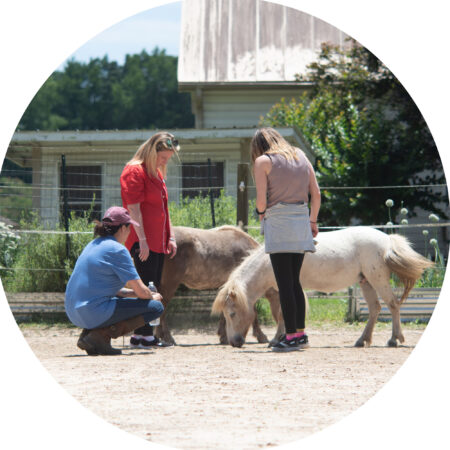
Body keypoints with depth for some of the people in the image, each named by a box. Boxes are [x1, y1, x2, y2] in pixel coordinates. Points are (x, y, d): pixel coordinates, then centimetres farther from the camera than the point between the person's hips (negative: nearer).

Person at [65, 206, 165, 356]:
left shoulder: (93, 244, 17)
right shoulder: (117, 249, -10)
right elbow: (141, 291, -9)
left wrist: (147, 293, 24)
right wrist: (154, 297, 15)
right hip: (95, 313, -9)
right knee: (156, 307, -3)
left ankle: (88, 333, 12)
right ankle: (101, 335, -10)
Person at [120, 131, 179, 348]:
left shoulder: (157, 173, 19)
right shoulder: (134, 172, -9)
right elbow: (134, 209, -15)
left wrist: (171, 237, 18)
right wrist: (142, 240, -20)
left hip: (158, 242, 9)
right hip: (142, 242, -9)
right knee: (146, 289, -11)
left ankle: (141, 335, 10)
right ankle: (144, 335, -10)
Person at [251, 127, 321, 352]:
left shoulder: (262, 161, -2)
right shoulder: (301, 156, 14)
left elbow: (261, 199, -9)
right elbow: (316, 194, 10)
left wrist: (261, 214, 11)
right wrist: (312, 221, 20)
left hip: (278, 222, -6)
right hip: (301, 219, 6)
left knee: (285, 283, -3)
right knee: (294, 281, 14)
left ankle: (291, 336, -4)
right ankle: (300, 333, 14)